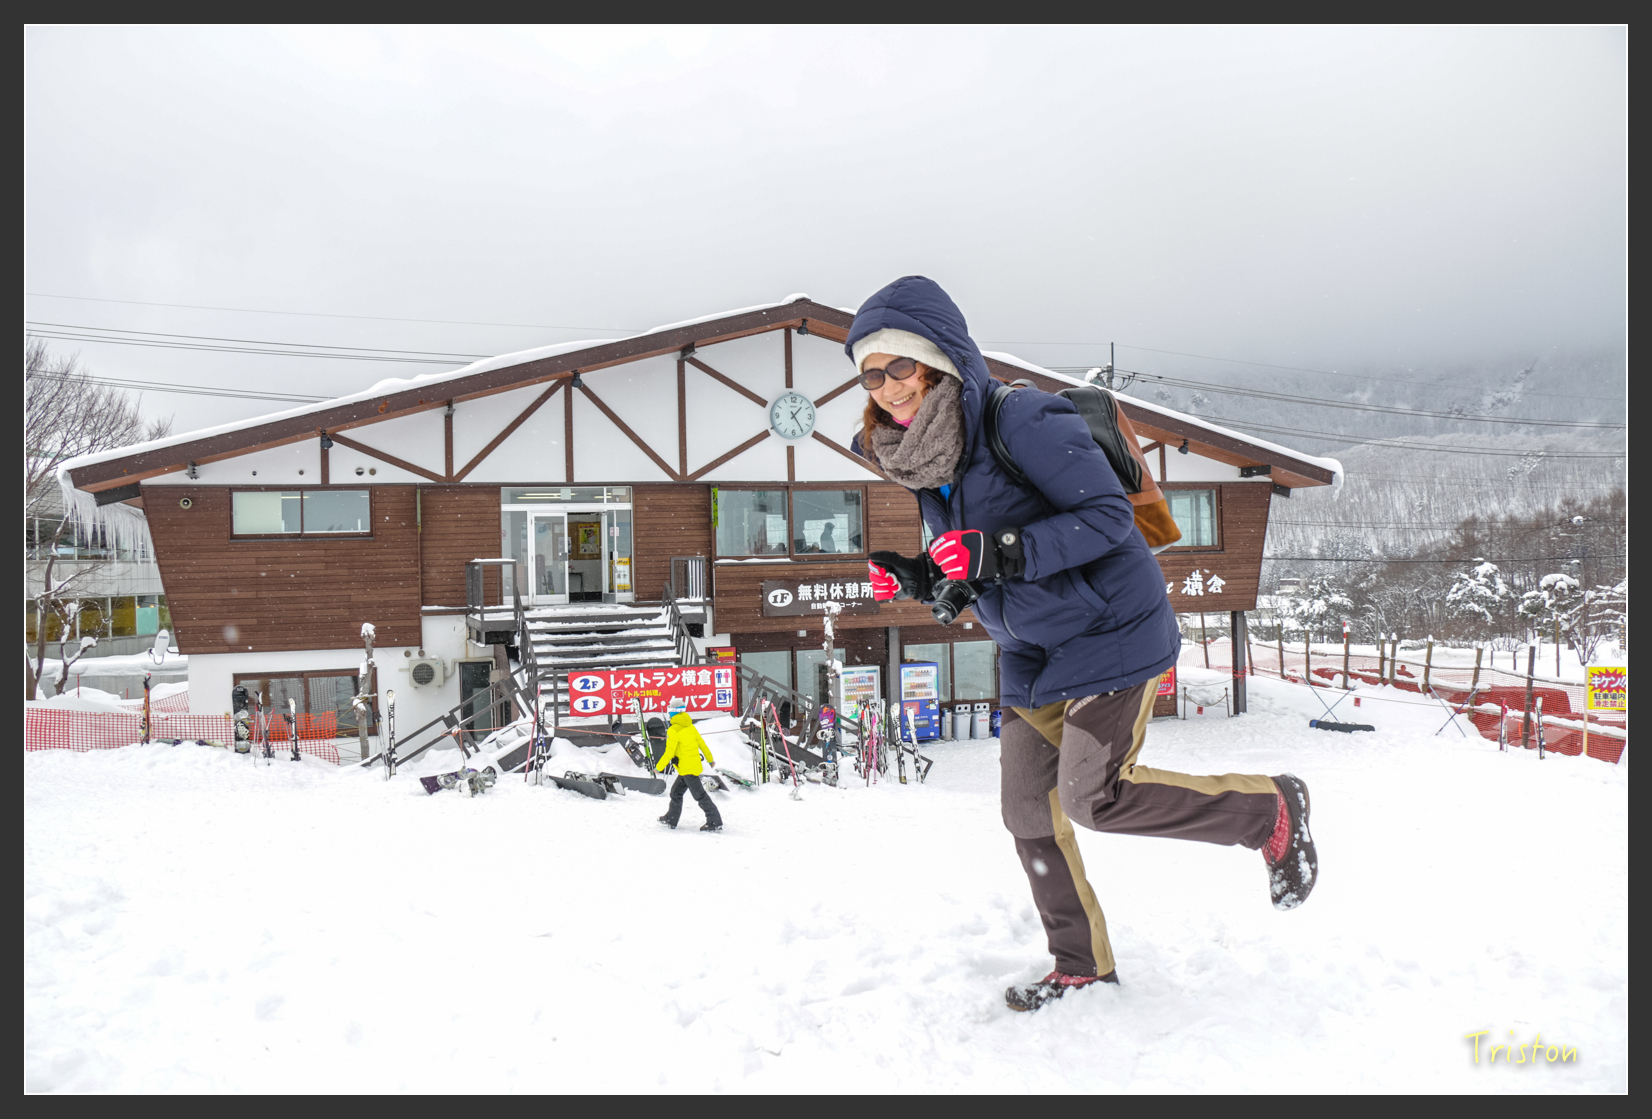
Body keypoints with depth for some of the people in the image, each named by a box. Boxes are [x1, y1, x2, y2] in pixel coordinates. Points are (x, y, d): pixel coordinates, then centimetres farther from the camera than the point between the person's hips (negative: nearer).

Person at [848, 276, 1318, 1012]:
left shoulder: (1022, 423, -23)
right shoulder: (919, 457, 2)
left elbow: (1108, 515, -24)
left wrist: (1001, 552, -33)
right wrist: (918, 580, -9)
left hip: (1109, 631, -8)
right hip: (1031, 652, 8)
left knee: (1093, 797, -14)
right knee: (1028, 811, 9)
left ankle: (1273, 811, 10)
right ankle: (1081, 964, 29)